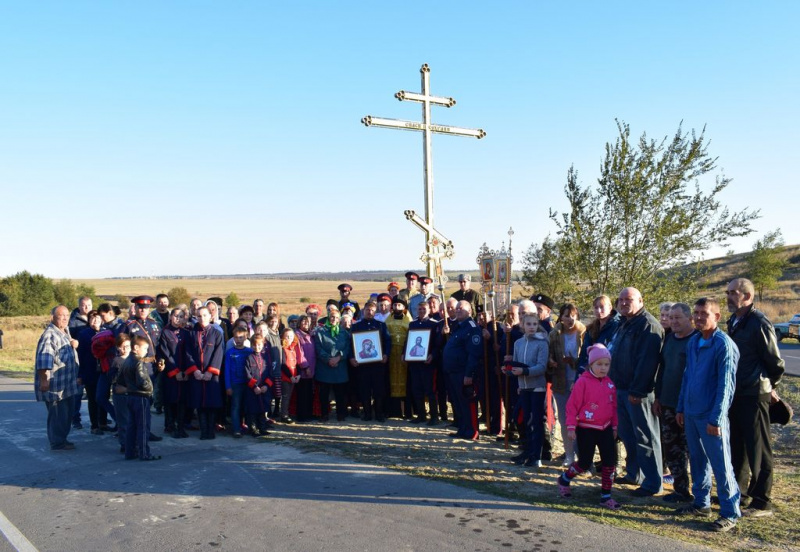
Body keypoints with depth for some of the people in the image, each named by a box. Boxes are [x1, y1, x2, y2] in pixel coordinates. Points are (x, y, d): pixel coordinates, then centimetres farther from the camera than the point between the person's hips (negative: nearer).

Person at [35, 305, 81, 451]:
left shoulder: (65, 333, 14)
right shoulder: (50, 335, -16)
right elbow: (43, 360, -23)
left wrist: (73, 345, 12)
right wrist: (43, 380, -27)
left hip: (67, 383, 10)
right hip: (55, 384, -10)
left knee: (68, 413, 16)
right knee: (58, 414, -2)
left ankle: (62, 439, 28)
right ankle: (57, 443, 9)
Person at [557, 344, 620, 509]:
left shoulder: (609, 383, 3)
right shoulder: (583, 382, -14)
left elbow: (613, 406, 13)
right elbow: (572, 406, -12)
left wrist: (614, 426, 14)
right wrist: (571, 427, -13)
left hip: (605, 428, 5)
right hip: (586, 429, -5)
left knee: (610, 461, 1)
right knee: (585, 463, 3)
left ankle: (606, 496, 14)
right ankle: (564, 480, 30)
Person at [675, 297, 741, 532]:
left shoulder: (724, 345, -14)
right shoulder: (693, 342, 8)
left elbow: (726, 385, -16)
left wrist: (716, 419, -17)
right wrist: (681, 407, 14)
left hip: (711, 417, -7)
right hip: (691, 414, 7)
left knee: (721, 465, 1)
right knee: (698, 460, 17)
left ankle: (730, 512, 12)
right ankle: (701, 503, 30)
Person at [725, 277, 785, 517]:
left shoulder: (759, 323, -16)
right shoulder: (734, 321, 11)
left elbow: (776, 362, -11)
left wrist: (769, 387, 3)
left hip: (754, 396, -8)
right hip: (735, 394, 9)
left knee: (758, 450, 1)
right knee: (736, 447, 16)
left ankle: (762, 502, 10)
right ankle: (738, 493, 29)